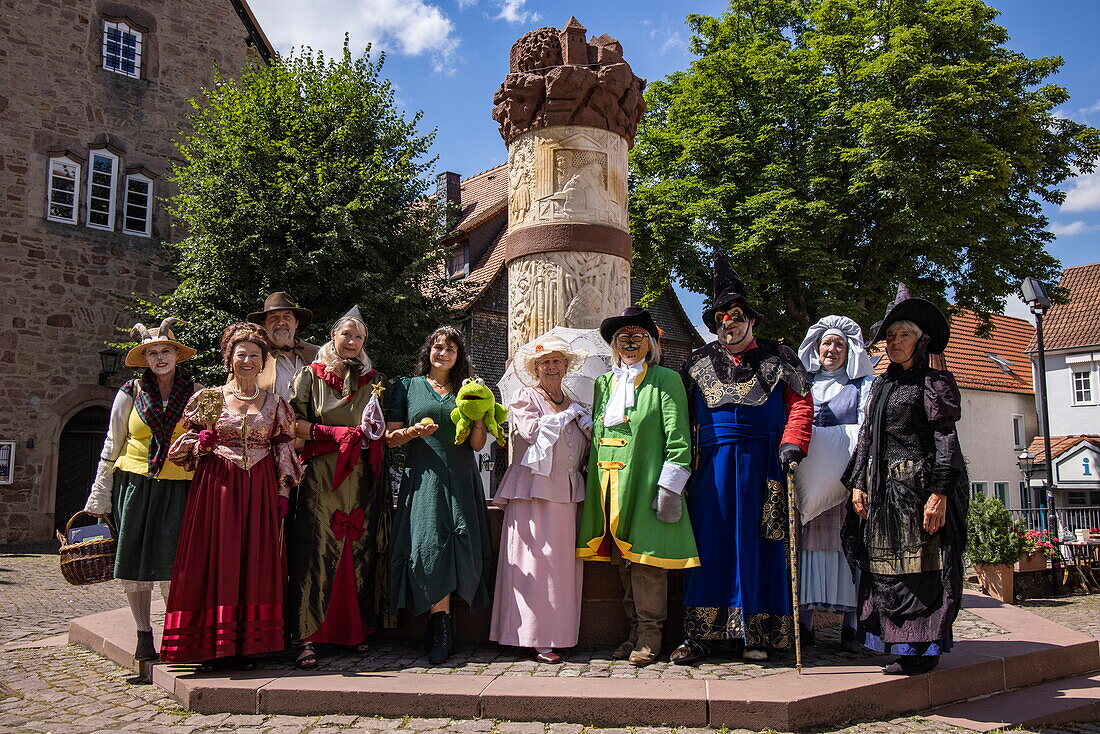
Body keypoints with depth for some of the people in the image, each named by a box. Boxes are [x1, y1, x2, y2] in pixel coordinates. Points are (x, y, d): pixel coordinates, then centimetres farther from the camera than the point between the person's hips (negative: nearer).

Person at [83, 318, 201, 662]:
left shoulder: (196, 394, 5)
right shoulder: (131, 392, 7)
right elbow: (112, 445, 10)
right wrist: (100, 496, 7)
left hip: (179, 488, -1)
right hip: (134, 484, 2)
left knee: (170, 563, -9)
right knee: (134, 563, 3)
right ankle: (143, 636, 16)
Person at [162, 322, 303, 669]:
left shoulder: (274, 402, 10)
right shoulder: (210, 398, 6)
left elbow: (284, 449, 10)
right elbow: (188, 443, 10)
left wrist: (282, 492, 3)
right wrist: (202, 442, -12)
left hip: (260, 490, 1)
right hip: (217, 485, -1)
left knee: (255, 561, 0)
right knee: (215, 559, -3)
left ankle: (247, 644, 7)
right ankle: (211, 645, 5)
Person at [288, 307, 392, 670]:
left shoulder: (374, 380, 15)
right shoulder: (311, 375, 8)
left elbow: (385, 428, 17)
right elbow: (295, 423, 0)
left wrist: (372, 434, -5)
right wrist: (335, 432, -11)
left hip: (363, 479, 3)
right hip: (321, 476, -3)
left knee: (361, 551, 2)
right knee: (317, 551, -8)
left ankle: (356, 629, 12)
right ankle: (308, 637, -6)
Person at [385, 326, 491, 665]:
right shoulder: (407, 387, 12)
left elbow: (477, 445, 10)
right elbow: (390, 437, 7)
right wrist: (415, 431, -11)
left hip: (461, 481, 2)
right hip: (422, 480, -2)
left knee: (461, 547, -8)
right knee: (428, 547, -12)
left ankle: (439, 623, 5)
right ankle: (443, 630, -3)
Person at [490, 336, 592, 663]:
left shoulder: (575, 404, 22)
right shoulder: (525, 397, 6)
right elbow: (533, 431, -13)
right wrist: (568, 413, -2)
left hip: (567, 490, 6)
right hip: (535, 488, -5)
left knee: (565, 560, 2)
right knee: (537, 559, -9)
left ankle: (558, 632, 8)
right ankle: (538, 639, -6)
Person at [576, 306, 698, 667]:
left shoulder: (665, 380, 2)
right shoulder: (604, 383, 17)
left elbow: (677, 437, -5)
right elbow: (593, 434, 21)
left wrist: (670, 486, -12)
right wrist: (588, 479, 14)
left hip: (644, 484, -5)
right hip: (608, 485, 5)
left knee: (645, 558, -5)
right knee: (622, 562, 8)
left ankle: (649, 633, 7)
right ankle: (635, 630, 18)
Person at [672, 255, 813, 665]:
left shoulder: (777, 359, 10)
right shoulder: (698, 363, 15)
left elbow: (800, 404, 2)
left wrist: (792, 444, -13)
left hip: (761, 466, -1)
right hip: (711, 464, 1)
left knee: (755, 543, 2)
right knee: (708, 541, -1)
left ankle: (752, 634, 11)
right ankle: (698, 635, 4)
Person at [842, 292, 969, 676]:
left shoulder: (934, 382, -3)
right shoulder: (881, 385, 17)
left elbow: (945, 438, -9)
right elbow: (866, 437, 17)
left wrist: (939, 492, -17)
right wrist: (858, 484, 8)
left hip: (919, 483, -7)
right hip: (883, 486, 7)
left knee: (921, 565, -3)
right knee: (886, 565, 8)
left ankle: (924, 647, 5)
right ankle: (903, 645, 17)